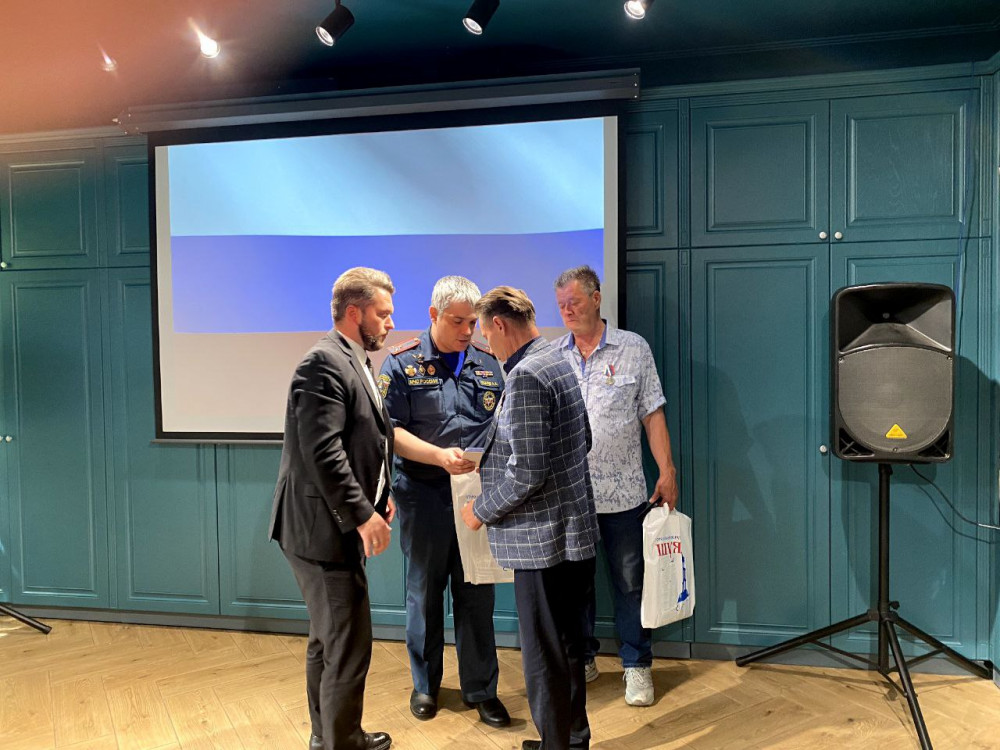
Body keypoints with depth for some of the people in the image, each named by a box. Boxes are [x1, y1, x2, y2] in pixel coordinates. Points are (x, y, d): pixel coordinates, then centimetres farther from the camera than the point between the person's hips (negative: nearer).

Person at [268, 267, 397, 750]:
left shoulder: (351, 362, 14)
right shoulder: (325, 362, -17)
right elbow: (321, 451, -25)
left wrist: (381, 494, 10)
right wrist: (363, 514, -22)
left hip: (338, 525, 11)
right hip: (322, 527, -11)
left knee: (328, 640, 22)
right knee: (348, 647, -2)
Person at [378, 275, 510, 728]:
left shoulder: (489, 364, 6)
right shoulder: (402, 364, -3)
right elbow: (391, 431, -8)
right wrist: (440, 456, -21)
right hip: (423, 496, -2)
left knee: (477, 594, 8)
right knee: (424, 592, 12)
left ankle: (481, 689, 24)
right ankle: (425, 684, 31)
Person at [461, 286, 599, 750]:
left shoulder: (526, 376, -19)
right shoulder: (559, 363, 10)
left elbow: (527, 473, -24)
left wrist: (481, 512, -8)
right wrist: (495, 455, 22)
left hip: (543, 540, -10)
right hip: (575, 533, 10)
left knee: (545, 659, 5)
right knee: (569, 648, 21)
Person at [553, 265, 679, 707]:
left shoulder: (633, 349, 0)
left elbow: (652, 415, 0)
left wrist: (667, 471, -5)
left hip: (621, 490, -2)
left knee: (629, 580, 7)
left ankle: (636, 665, 23)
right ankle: (581, 658, 31)